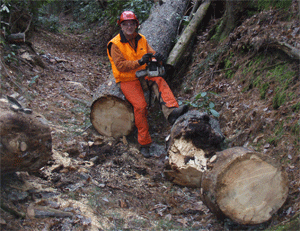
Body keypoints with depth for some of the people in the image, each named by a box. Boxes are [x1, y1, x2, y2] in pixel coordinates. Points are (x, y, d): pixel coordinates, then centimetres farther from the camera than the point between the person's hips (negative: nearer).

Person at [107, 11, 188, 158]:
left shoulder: (141, 39, 7)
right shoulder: (115, 44, -11)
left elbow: (150, 53, 1)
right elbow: (120, 65, -20)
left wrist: (156, 57, -25)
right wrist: (139, 62, -33)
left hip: (142, 74, 5)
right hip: (127, 80, -5)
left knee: (159, 81, -25)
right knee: (140, 105, -21)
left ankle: (171, 112, -43)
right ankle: (144, 144, -13)